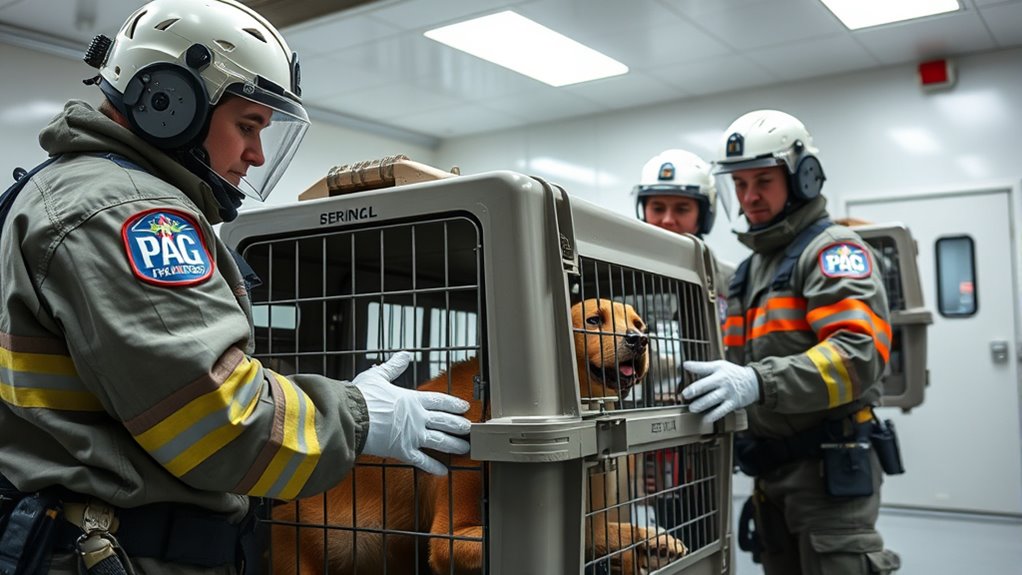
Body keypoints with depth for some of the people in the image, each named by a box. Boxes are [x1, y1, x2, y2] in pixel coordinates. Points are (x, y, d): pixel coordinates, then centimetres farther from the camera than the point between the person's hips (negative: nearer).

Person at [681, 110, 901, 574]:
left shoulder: (831, 249, -9)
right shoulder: (750, 268, 17)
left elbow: (860, 352, -24)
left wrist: (758, 383, -35)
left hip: (829, 468, -8)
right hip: (771, 471, 8)